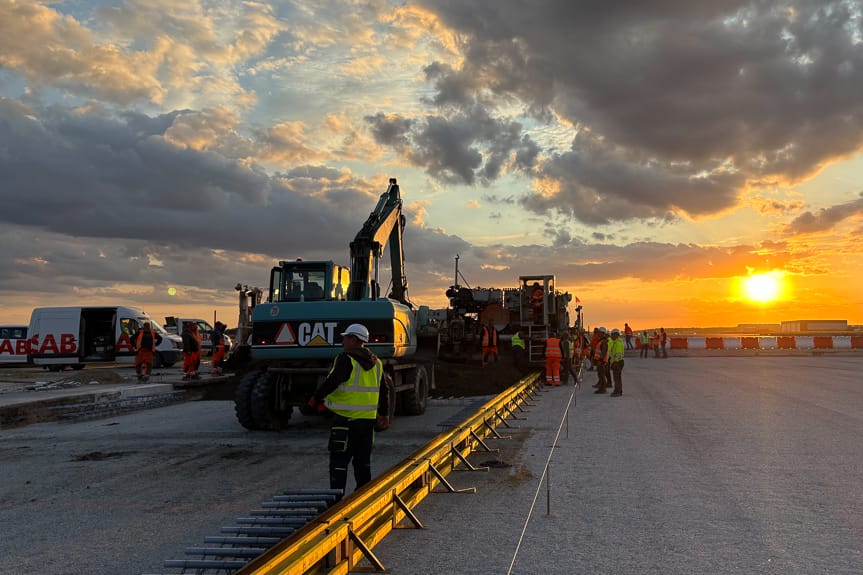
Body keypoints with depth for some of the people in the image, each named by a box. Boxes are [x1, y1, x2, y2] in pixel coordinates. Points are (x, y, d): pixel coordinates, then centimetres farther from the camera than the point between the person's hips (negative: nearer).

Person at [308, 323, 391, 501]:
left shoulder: (346, 359, -13)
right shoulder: (376, 363, 10)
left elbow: (331, 382, -20)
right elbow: (384, 389, 17)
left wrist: (316, 398, -5)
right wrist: (384, 413, 28)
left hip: (346, 419, -7)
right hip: (368, 419, 7)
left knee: (339, 460, 0)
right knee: (363, 461, 16)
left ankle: (336, 497, 0)